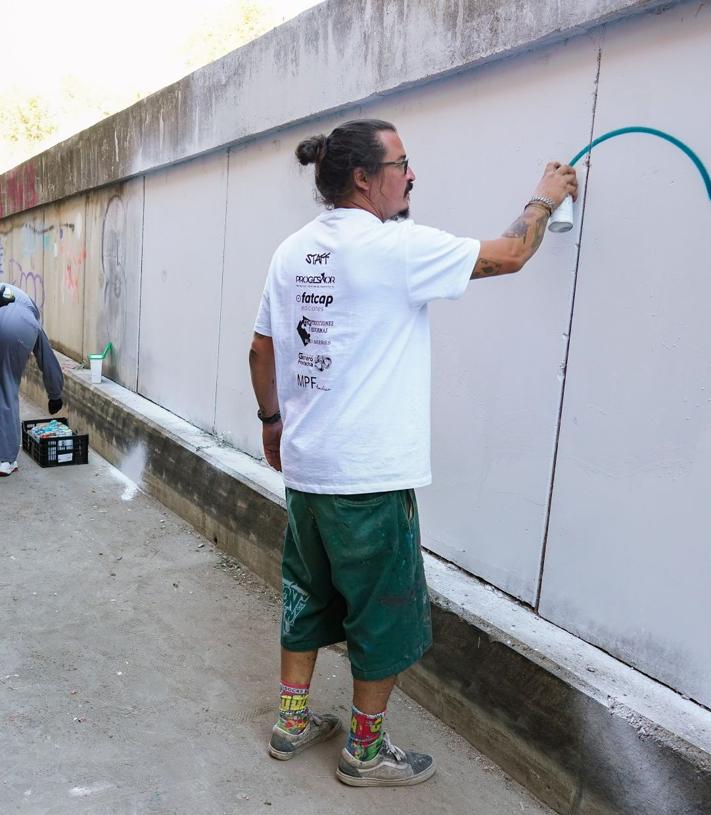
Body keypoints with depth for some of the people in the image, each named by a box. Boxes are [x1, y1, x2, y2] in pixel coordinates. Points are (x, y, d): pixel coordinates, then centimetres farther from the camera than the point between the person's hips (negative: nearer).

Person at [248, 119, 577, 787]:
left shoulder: (292, 251, 7)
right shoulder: (396, 247, -15)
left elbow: (261, 348, 12)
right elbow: (508, 256, -7)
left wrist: (272, 419, 24)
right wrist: (543, 199, 11)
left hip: (303, 465, 8)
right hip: (370, 477, -7)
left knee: (308, 596, 21)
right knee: (386, 614, 10)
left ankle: (293, 721, 35)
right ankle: (365, 751, 25)